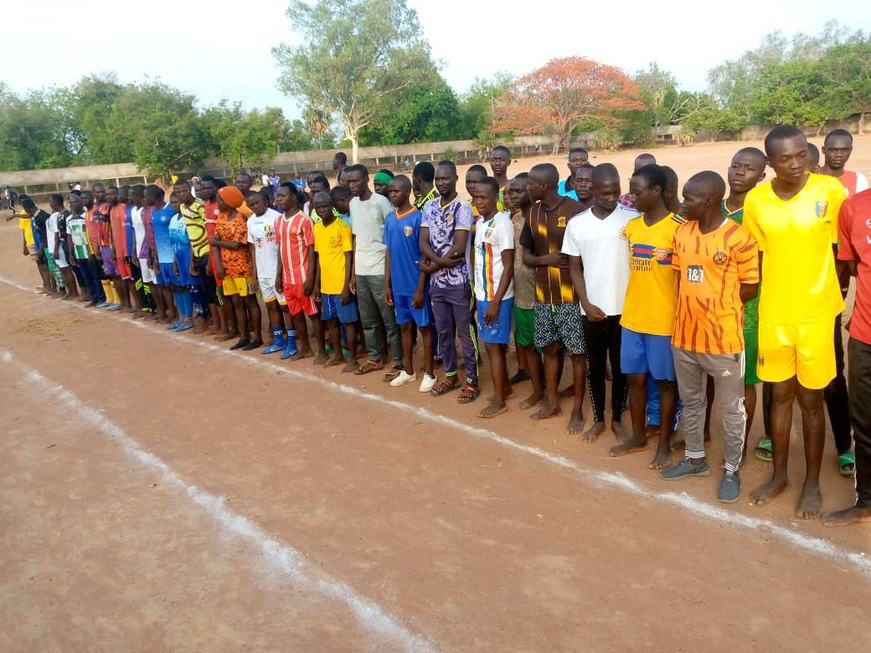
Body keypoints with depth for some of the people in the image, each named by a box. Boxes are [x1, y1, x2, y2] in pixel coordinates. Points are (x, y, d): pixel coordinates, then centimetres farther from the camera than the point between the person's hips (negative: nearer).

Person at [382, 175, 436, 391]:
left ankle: (429, 374, 14)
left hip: (416, 285, -6)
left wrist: (420, 288, -15)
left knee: (424, 327, 5)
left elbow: (425, 256, -12)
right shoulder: (390, 218, 7)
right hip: (398, 285, 6)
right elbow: (389, 253, 11)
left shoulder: (418, 217, -12)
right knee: (404, 326, 15)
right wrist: (387, 285, 8)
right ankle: (408, 371, 27)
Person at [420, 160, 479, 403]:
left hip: (459, 282, -5)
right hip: (436, 282, 6)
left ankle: (471, 381, 14)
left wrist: (433, 266, -8)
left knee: (465, 333, 4)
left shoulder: (462, 207, -9)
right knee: (443, 332, 15)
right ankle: (450, 375, 29)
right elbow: (423, 243, 1)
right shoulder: (429, 207, 8)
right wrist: (441, 260, -17)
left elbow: (459, 248, -16)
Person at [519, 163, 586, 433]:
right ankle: (551, 403, 31)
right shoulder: (533, 213, 6)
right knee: (549, 349, 15)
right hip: (543, 295, 5)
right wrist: (545, 259, -11)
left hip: (571, 295, -5)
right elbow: (525, 255, 10)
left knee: (577, 352, 4)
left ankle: (578, 410, 17)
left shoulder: (575, 210, -11)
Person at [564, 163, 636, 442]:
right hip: (592, 310, 1)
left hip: (624, 308, -1)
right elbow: (574, 267, 4)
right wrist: (586, 303, -4)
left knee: (620, 367, 10)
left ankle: (617, 419, 27)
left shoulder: (632, 219, -5)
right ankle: (598, 419, 28)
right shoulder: (577, 224, -1)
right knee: (594, 366, 12)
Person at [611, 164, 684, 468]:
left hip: (664, 320, -6)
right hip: (632, 318, 6)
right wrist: (630, 308, 10)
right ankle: (638, 436, 29)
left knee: (665, 382, 7)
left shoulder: (678, 228, -11)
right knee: (635, 378, 14)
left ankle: (664, 444, 20)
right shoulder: (630, 227, 8)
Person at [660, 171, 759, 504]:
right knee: (691, 402, 19)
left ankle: (731, 470, 25)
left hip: (723, 338, -6)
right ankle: (695, 458, 37)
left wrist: (717, 304, -3)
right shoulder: (682, 232, 5)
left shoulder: (739, 237, -14)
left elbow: (750, 288, -7)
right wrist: (692, 306, 1)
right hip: (685, 334, 6)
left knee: (731, 409, 8)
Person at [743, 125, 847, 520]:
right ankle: (779, 474, 30)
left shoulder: (830, 190, -9)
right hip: (772, 313, 2)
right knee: (780, 395, 14)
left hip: (816, 313, -2)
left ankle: (812, 483, 24)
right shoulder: (755, 200, -3)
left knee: (811, 399, 8)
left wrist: (830, 291, -1)